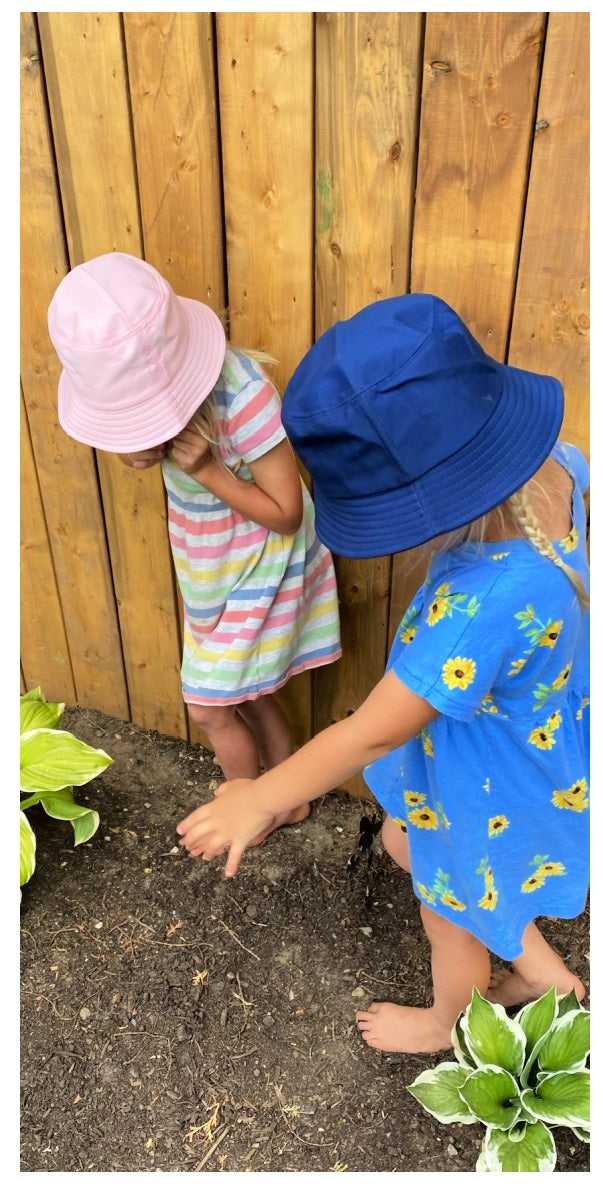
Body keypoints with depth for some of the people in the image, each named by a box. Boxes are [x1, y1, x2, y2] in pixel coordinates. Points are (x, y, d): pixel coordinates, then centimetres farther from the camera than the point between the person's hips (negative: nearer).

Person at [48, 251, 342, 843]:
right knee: (245, 693, 20)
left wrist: (207, 471, -31)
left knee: (210, 708, 5)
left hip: (257, 569, -7)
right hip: (210, 566, 7)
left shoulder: (242, 393, -32)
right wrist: (145, 432, -34)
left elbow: (286, 512, -25)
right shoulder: (148, 376, -11)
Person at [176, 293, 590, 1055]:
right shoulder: (557, 468, -21)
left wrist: (262, 800, -17)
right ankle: (539, 968, 52)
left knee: (452, 919, 24)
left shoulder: (484, 599, -45)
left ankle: (446, 1025, 62)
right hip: (529, 745, 8)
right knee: (404, 842, 30)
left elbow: (372, 733, -32)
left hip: (496, 791, -7)